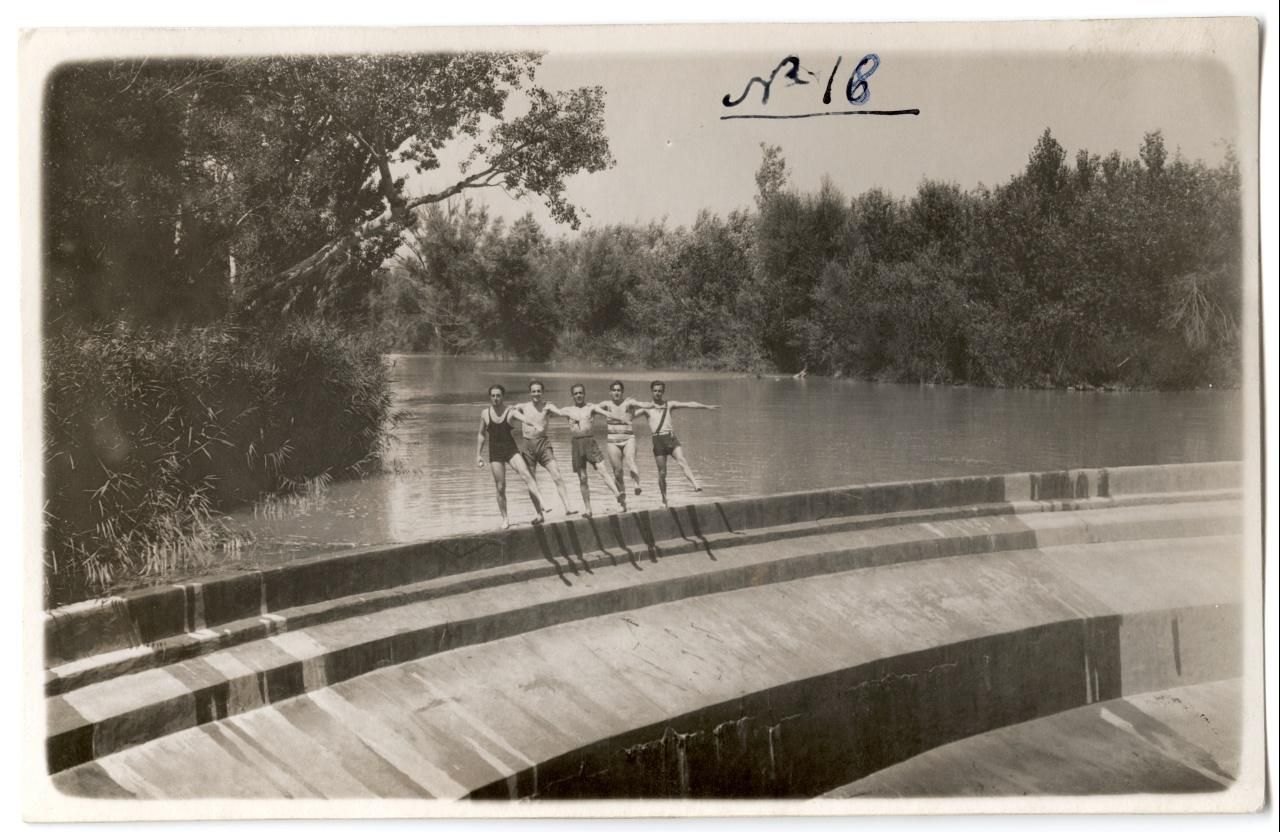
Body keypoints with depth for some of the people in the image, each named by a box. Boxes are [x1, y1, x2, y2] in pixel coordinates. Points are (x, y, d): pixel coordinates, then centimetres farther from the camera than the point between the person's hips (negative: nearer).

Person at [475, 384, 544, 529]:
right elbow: (481, 435, 15)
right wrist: (478, 455, 11)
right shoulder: (485, 413, 5)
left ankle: (541, 506, -30)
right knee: (500, 487, 0)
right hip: (495, 453, 1)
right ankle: (505, 519, 12)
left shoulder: (510, 412, -2)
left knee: (525, 475, -22)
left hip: (511, 450, -1)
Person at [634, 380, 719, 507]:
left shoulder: (670, 405, 15)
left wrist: (707, 407, 6)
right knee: (662, 472, 2)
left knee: (682, 460, -24)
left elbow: (689, 404, 10)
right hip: (658, 440, 0)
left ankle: (695, 484, -43)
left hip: (671, 438, 1)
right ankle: (664, 500, 16)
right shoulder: (647, 407, 11)